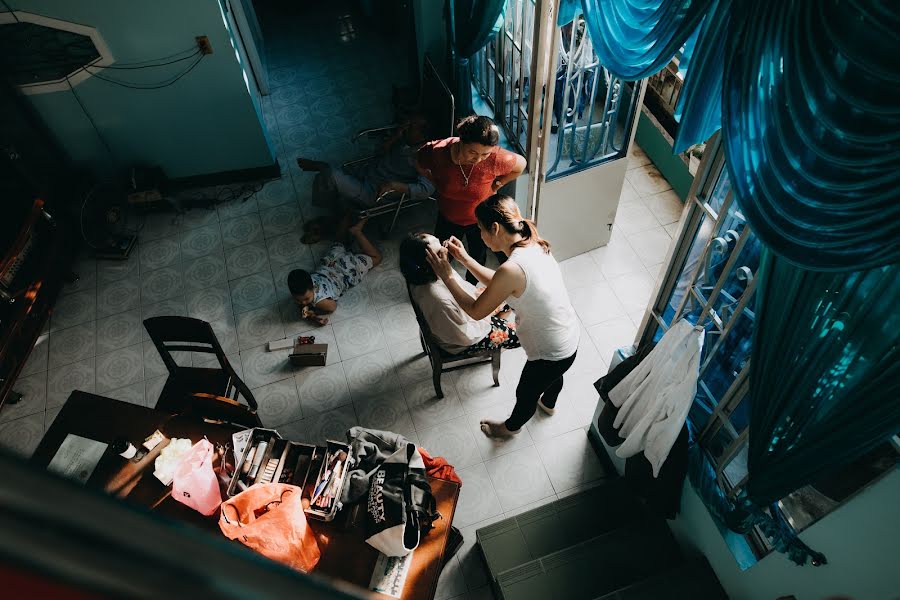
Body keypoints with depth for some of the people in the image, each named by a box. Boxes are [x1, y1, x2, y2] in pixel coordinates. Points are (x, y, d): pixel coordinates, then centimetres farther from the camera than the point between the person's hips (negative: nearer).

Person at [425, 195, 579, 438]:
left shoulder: (512, 269, -34)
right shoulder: (534, 246, -6)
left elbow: (476, 311, -19)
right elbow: (498, 284, 8)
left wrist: (446, 275, -11)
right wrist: (465, 258, 2)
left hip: (551, 353, -7)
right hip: (569, 336, 8)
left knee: (525, 394, 24)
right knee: (553, 375, 39)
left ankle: (511, 427, 56)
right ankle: (548, 404, 71)